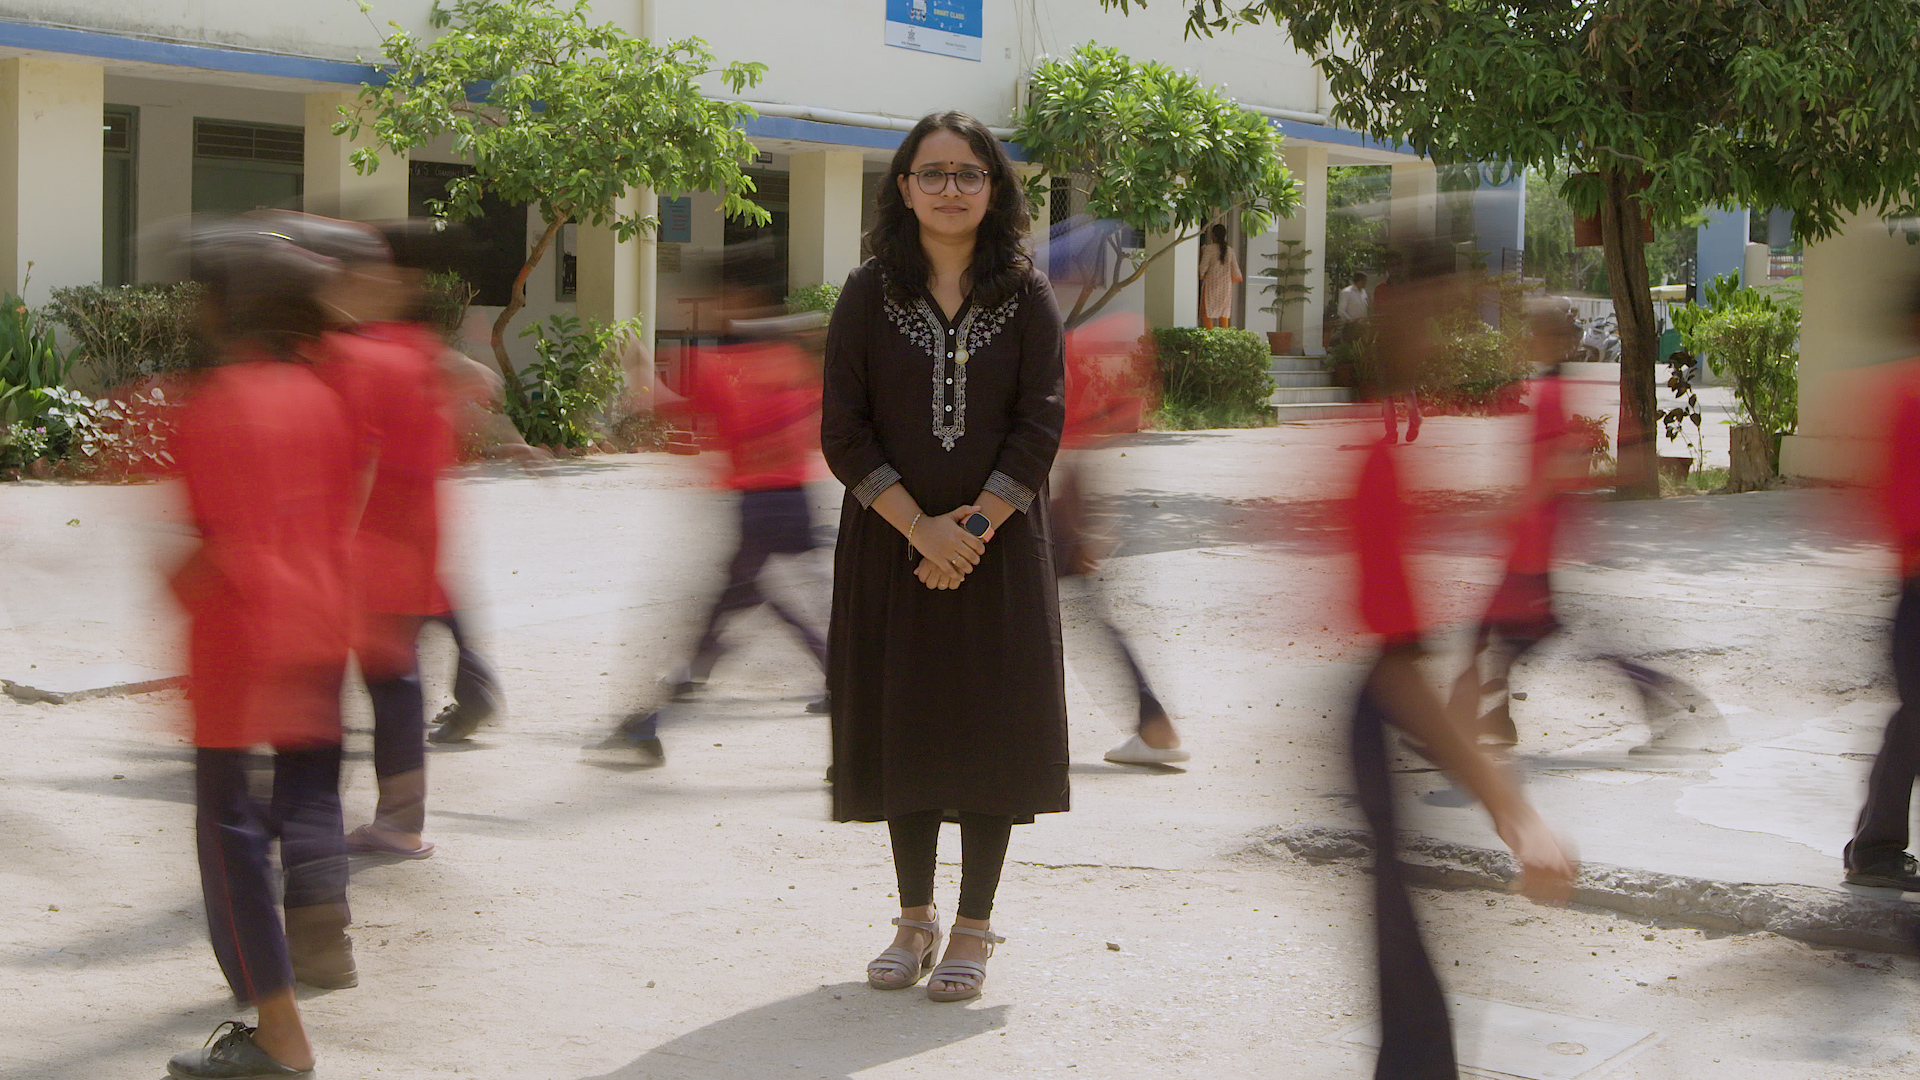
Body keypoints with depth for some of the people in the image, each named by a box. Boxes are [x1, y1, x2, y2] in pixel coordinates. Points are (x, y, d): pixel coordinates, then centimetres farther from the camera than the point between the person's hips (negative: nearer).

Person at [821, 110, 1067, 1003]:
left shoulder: (1025, 296, 1)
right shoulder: (869, 295, 1)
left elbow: (1042, 425, -5)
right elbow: (842, 430, -5)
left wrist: (975, 527, -15)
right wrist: (920, 527, -15)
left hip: (998, 542, 0)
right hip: (891, 544, 1)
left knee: (991, 726, 1)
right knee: (902, 723, 6)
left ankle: (973, 929, 12)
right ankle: (915, 919, 21)